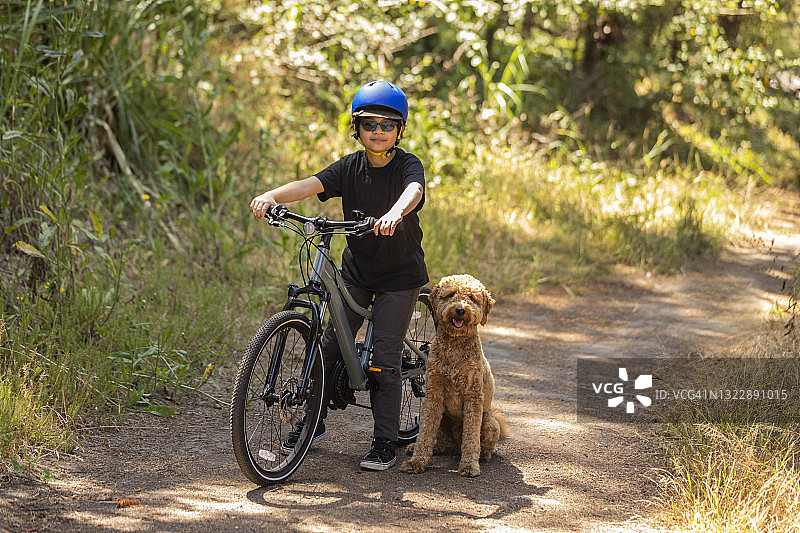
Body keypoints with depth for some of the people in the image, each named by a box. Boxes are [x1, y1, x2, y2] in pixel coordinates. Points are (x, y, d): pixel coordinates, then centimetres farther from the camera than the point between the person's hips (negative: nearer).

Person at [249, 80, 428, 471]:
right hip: (356, 271, 4)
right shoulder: (350, 167, -1)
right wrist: (271, 196, -35)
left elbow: (413, 190, -35)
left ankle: (385, 441, 5)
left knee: (384, 358, -6)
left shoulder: (407, 165, -11)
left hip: (399, 277, -4)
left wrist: (395, 213, -58)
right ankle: (313, 422, 18)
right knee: (329, 344, 1)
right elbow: (311, 185, -16)